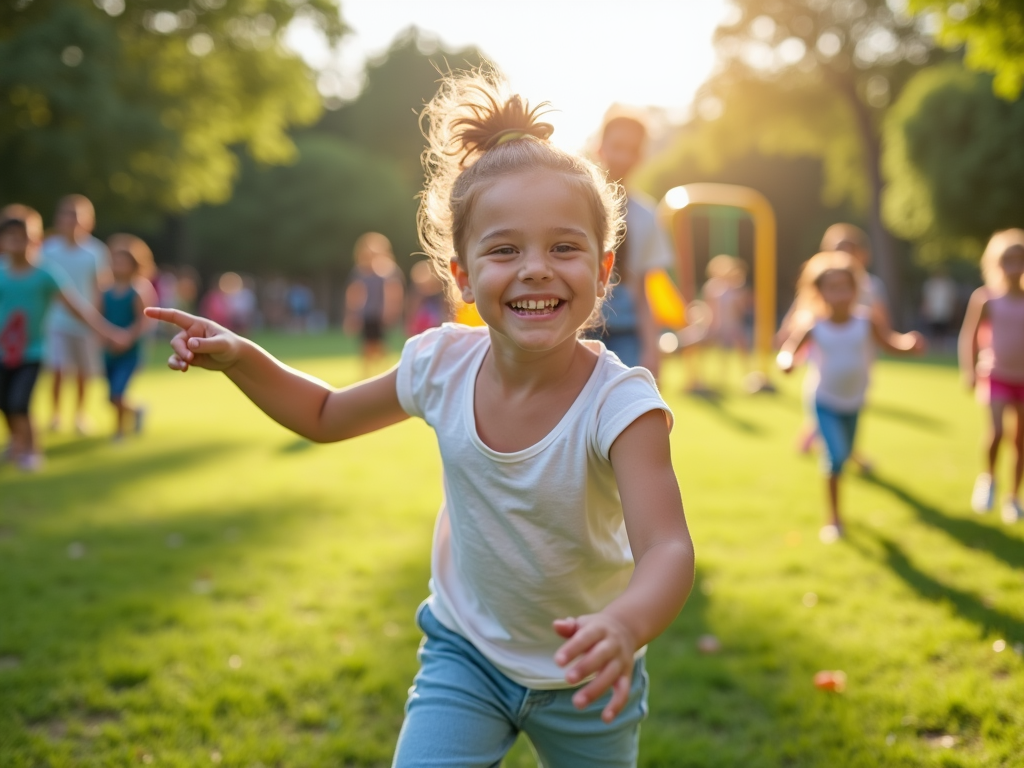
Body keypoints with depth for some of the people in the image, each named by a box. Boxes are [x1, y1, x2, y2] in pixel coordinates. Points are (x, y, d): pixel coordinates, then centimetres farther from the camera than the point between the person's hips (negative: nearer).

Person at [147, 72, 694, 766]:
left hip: (582, 672, -1)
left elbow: (668, 549, -37)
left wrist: (625, 624, -59)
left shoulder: (619, 401, -27)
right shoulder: (444, 366, -14)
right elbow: (327, 416, 4)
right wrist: (240, 358, -11)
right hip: (467, 652, 2)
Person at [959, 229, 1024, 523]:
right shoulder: (986, 297, -7)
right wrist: (969, 370, -7)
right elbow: (969, 335, -2)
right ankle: (987, 477, 10)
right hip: (996, 376, -2)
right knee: (995, 432, -18)